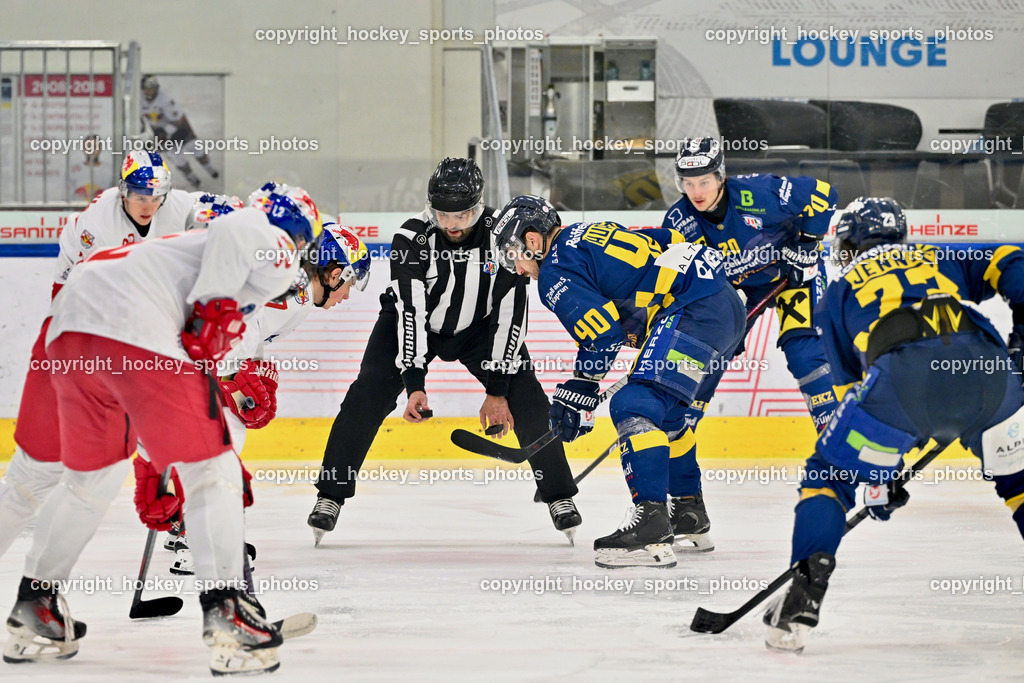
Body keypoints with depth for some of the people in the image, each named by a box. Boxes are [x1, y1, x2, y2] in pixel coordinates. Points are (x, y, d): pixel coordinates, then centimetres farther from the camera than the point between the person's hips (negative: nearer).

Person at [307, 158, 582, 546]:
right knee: (367, 397, -18)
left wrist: (497, 390, -26)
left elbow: (509, 317, -25)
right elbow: (410, 312, -33)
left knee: (526, 400, -14)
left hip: (480, 327, 1)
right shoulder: (412, 239, -29)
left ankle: (560, 498, 0)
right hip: (416, 324, -1)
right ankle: (330, 496, -9)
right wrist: (414, 384, -40)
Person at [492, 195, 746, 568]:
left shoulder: (556, 273, -3)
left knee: (635, 406, -16)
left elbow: (602, 333, -11)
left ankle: (652, 525, -27)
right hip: (728, 305, 10)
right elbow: (670, 241, 26)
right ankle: (686, 519, 30)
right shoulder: (592, 233, 25)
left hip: (694, 312, -10)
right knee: (667, 414, 23)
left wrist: (576, 396, -2)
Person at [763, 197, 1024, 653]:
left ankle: (801, 604, 3)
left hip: (901, 374, -2)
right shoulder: (941, 258, 36)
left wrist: (876, 476, 32)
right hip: (985, 368, 2)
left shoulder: (840, 291, 33)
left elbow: (849, 383, 30)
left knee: (828, 475, 16)